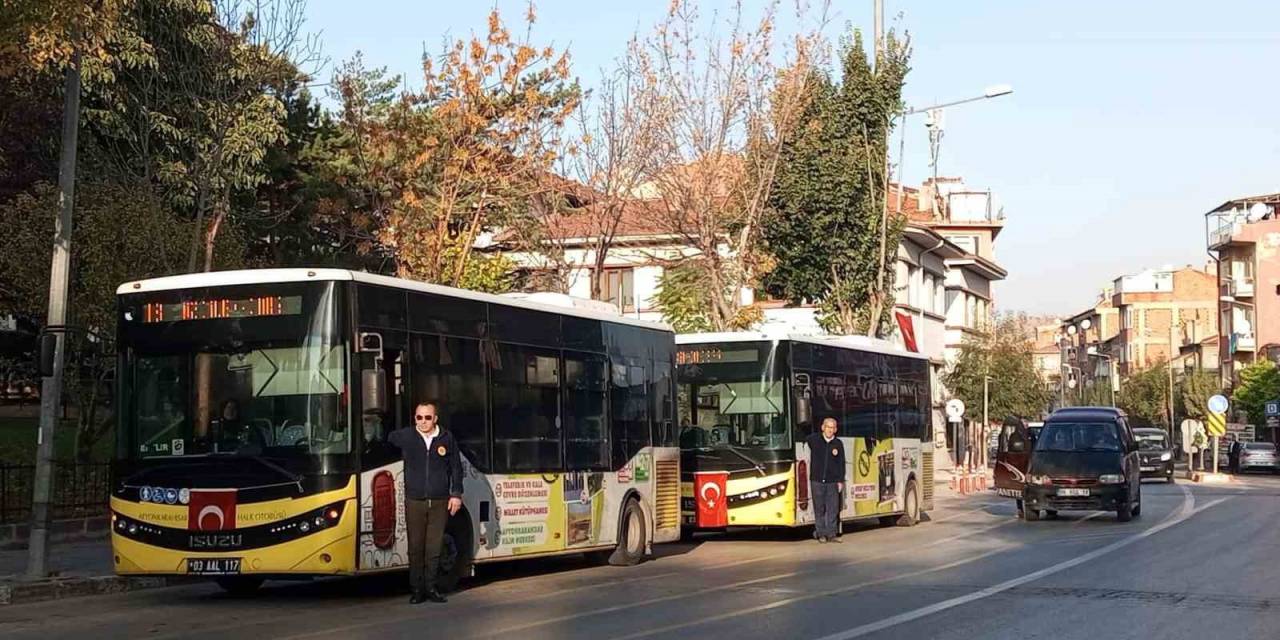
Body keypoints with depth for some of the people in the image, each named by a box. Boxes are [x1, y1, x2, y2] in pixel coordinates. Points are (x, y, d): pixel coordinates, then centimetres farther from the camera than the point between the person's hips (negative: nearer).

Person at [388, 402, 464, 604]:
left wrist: (456, 494, 5)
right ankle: (417, 589, 7)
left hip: (439, 503, 0)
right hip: (414, 502, 0)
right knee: (416, 547, 0)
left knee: (434, 548, 2)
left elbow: (456, 468, 9)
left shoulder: (447, 438, 4)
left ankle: (430, 587, 11)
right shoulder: (404, 436, 2)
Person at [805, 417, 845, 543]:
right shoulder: (813, 439, 0)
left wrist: (840, 481, 3)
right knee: (819, 509, 3)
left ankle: (831, 534, 6)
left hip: (832, 482, 1)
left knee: (833, 509, 1)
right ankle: (821, 534, 11)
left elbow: (841, 464, 7)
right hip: (817, 480, -1)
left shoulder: (838, 444, 4)